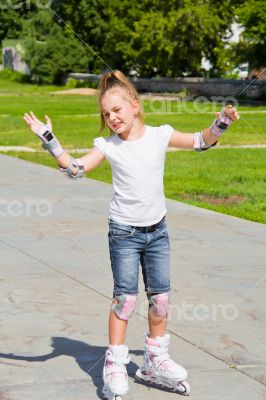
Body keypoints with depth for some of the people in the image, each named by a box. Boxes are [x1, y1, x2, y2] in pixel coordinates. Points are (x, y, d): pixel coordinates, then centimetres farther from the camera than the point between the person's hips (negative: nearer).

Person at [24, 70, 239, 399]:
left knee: (160, 296, 8)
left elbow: (200, 142, 2)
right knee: (125, 297, -5)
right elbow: (75, 168, -12)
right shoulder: (108, 146, -5)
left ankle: (155, 361, 25)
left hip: (157, 230, 3)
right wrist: (49, 140, -20)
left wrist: (220, 123, -14)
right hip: (124, 232, -3)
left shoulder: (160, 135, -1)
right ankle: (114, 365, 6)